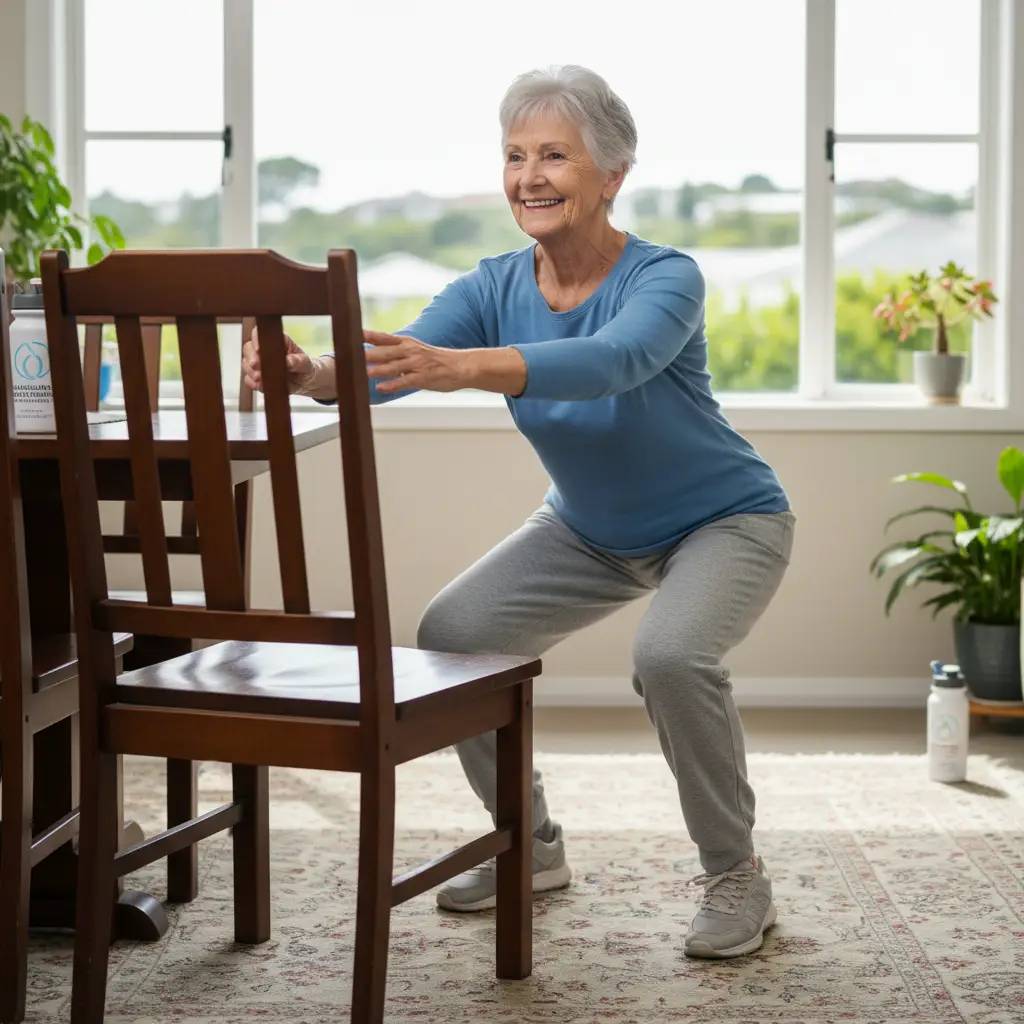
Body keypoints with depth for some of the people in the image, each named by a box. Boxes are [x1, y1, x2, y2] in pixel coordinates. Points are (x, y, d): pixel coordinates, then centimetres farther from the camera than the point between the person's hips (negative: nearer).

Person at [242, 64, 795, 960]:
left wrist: (458, 368, -65)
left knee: (671, 655, -34)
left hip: (724, 521, -6)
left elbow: (609, 362, -50)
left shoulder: (665, 279, -28)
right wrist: (311, 373, -52)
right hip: (593, 530, 6)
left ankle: (737, 877, -10)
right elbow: (393, 361, -29)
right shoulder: (495, 288, -13)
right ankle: (532, 848, 12)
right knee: (450, 634, -9)